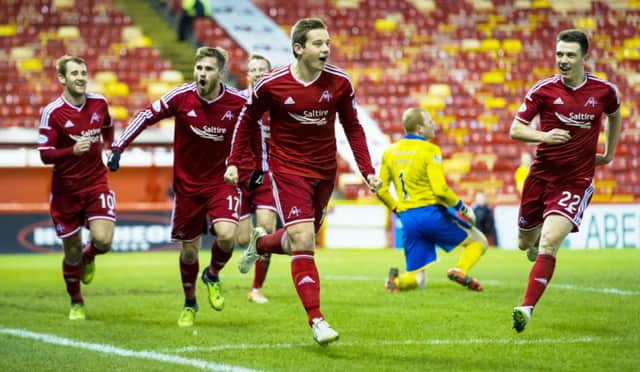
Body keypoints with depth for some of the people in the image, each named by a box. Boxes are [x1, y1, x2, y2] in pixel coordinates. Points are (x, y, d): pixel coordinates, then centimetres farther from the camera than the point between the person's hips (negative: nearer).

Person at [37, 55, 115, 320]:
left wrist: (109, 146, 15)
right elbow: (45, 154, -17)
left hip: (96, 184, 2)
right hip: (65, 190, -2)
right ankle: (76, 303, 30)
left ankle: (89, 257, 17)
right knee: (72, 253, 7)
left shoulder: (99, 103, 0)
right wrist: (73, 150, -30)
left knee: (103, 240, -20)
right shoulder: (52, 112, -13)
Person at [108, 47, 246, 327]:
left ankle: (213, 276, 11)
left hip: (221, 181, -1)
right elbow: (147, 116, -4)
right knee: (189, 249, 7)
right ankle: (189, 304, 32)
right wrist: (118, 147, -8)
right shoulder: (181, 97, -14)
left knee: (226, 234, -23)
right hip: (187, 184, 1)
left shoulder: (239, 103, -13)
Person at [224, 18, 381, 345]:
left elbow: (353, 127, 4)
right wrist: (233, 163, 1)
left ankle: (260, 242, 49)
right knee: (303, 241, -17)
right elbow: (247, 119, 3)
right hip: (287, 168, -4)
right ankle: (316, 321, -16)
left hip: (324, 171, 4)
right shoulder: (271, 84, -14)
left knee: (300, 242, 14)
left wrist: (367, 171, -2)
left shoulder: (340, 82, -7)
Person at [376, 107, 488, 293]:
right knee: (478, 241, 14)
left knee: (417, 278, 13)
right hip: (431, 212, -5)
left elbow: (381, 191, 11)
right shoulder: (429, 150, -8)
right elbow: (440, 190, -16)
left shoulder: (390, 152, 10)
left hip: (407, 219, 5)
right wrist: (461, 207, -2)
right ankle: (460, 270, -15)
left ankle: (397, 281, -22)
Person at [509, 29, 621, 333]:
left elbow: (614, 116, 20)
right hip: (541, 174, 2)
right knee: (525, 243, 15)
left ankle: (527, 308, -20)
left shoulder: (604, 91, -3)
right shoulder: (543, 89, -7)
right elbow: (515, 130, -7)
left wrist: (608, 154, 20)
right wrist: (543, 136, -25)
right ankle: (537, 236, 54)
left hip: (576, 181, -2)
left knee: (549, 243, -22)